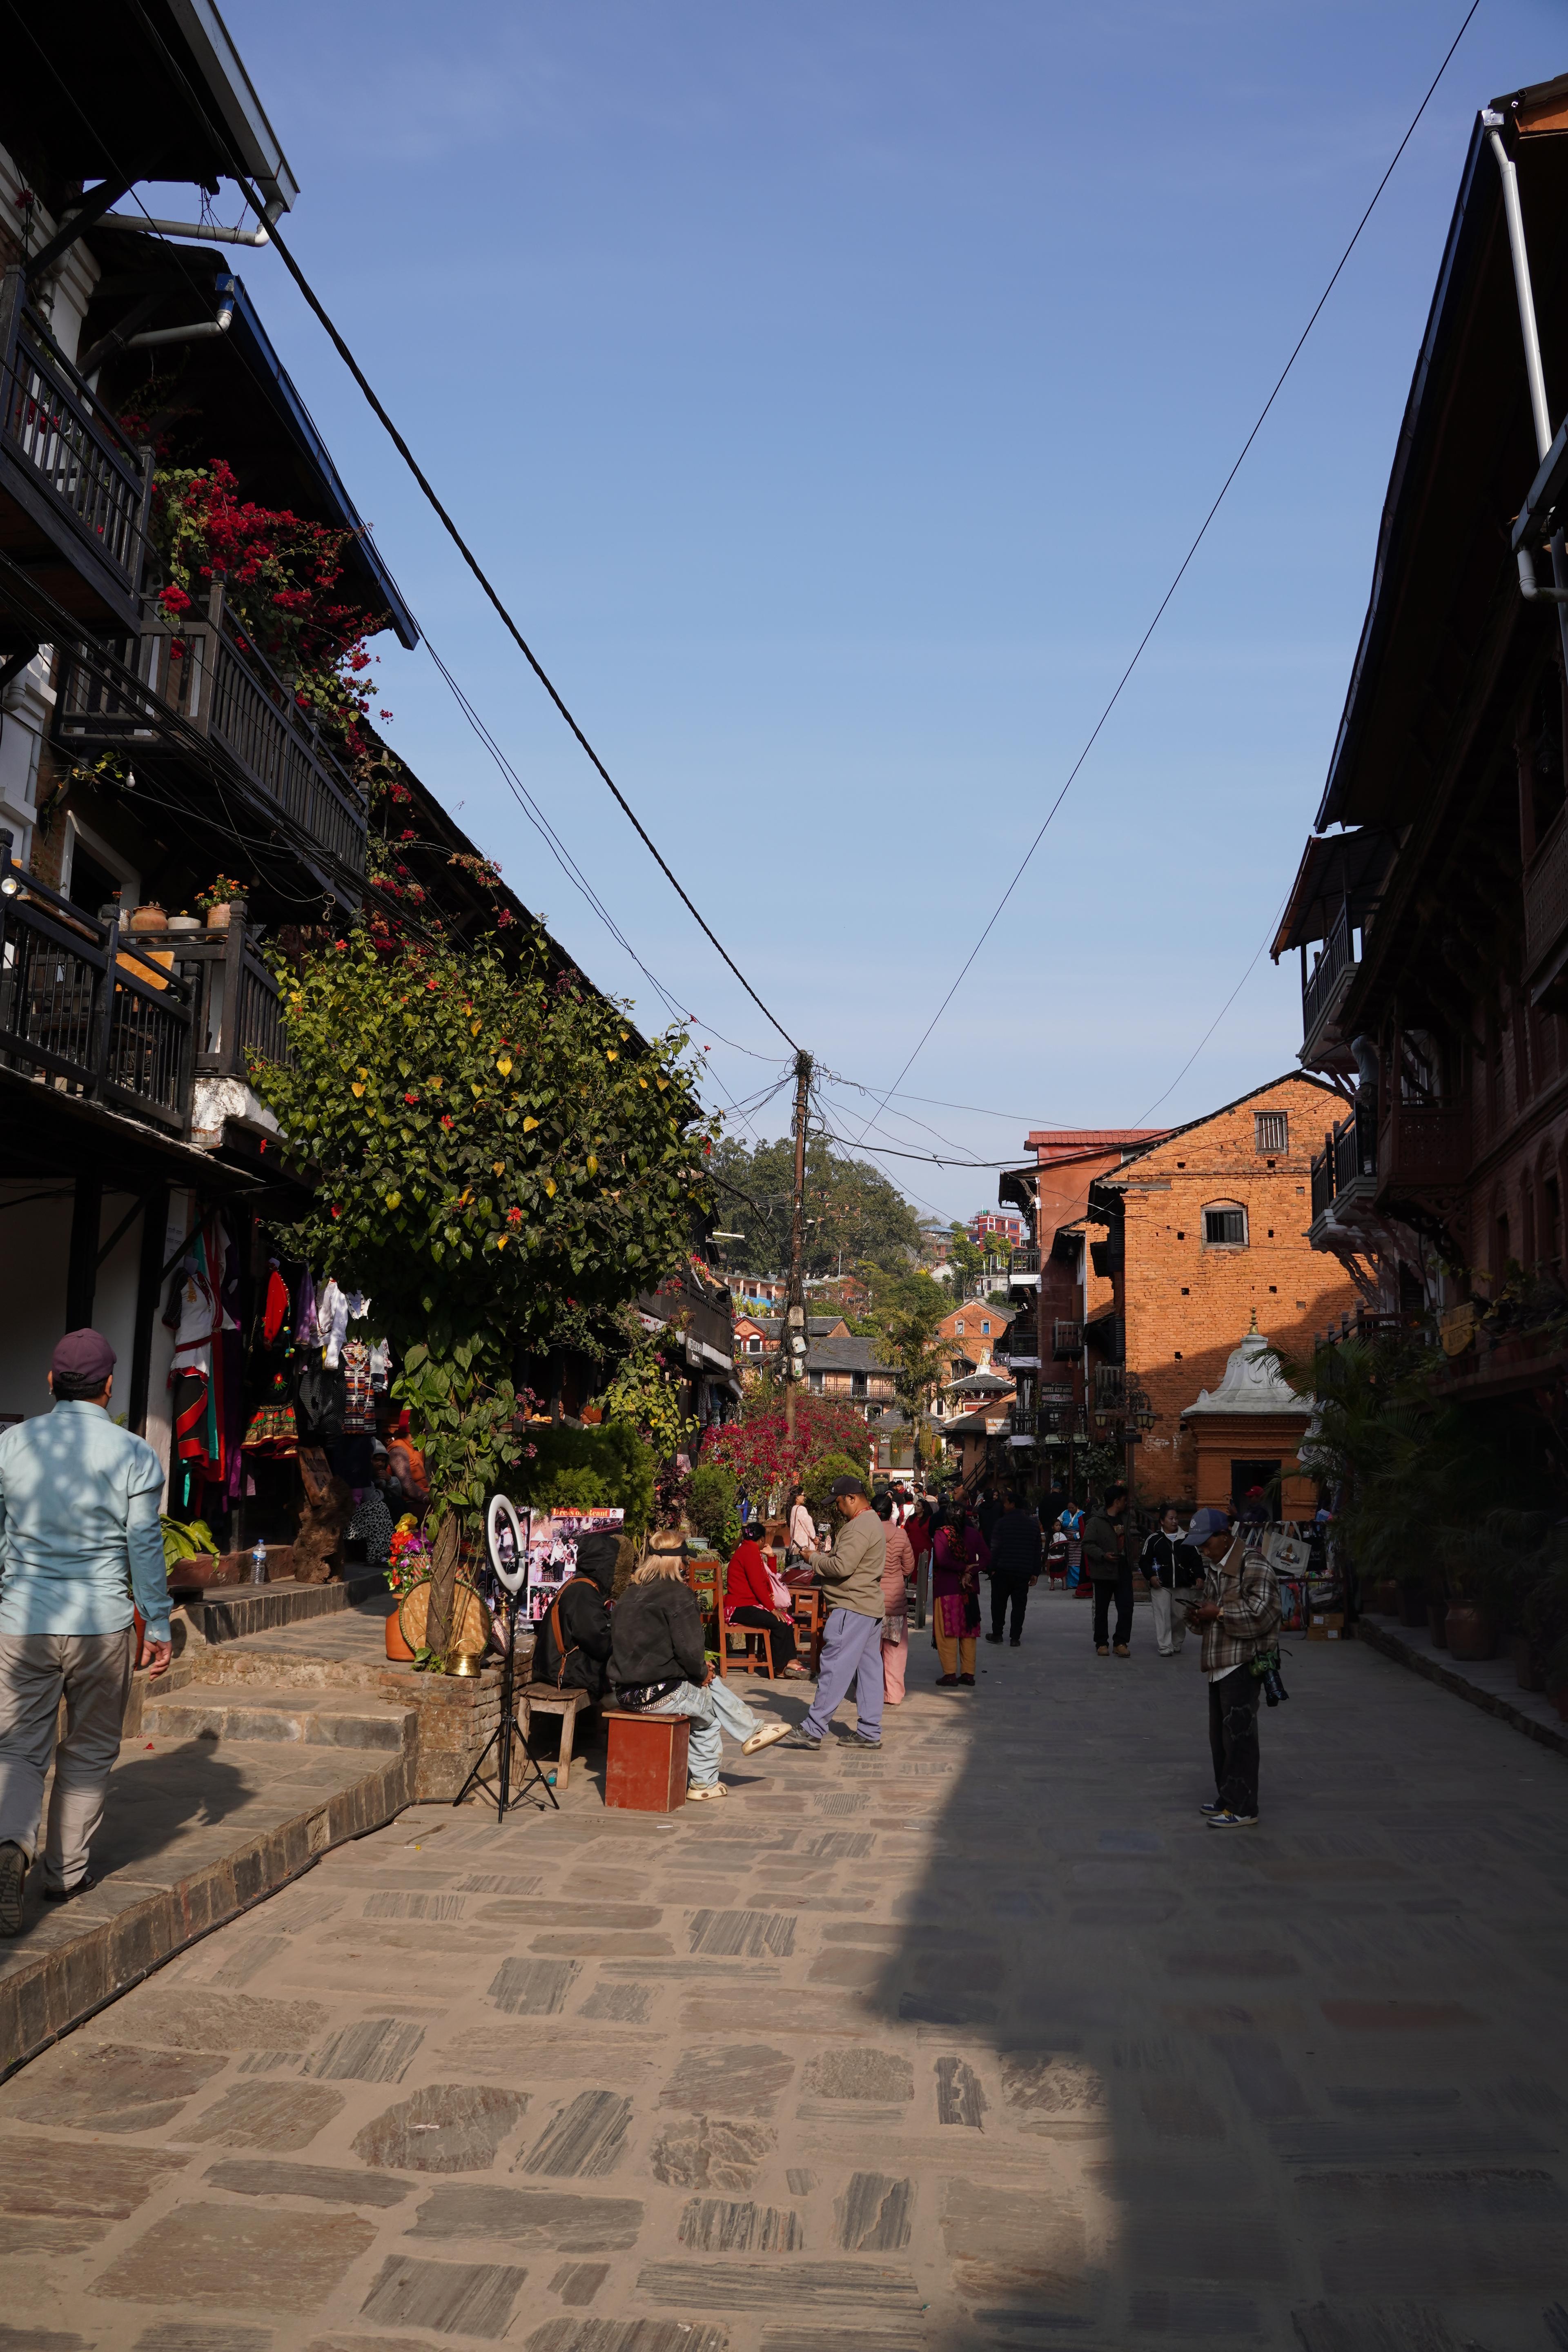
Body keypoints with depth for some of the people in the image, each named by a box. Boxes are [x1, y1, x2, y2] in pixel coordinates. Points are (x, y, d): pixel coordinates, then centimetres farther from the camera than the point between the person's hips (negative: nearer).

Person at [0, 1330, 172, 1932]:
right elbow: (144, 1548, -4)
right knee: (88, 1753, 15)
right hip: (101, 1625, -1)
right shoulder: (134, 1456, -6)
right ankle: (66, 1872, 23)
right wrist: (159, 1627, 5)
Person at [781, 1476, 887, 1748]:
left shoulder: (858, 1527, -17)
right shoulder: (872, 1521, 17)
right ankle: (870, 1732, 13)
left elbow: (842, 1567, -24)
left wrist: (816, 1559, -8)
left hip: (852, 1608, -11)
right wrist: (827, 1556, 7)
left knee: (834, 1669, -8)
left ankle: (814, 1730, -6)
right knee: (869, 1669, 10)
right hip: (871, 1606, 11)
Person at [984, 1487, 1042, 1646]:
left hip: (1003, 1569, -3)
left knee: (999, 1602, 11)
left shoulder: (1002, 1523, -7)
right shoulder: (1033, 1524, 6)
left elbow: (995, 1548, -9)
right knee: (1019, 1605, 6)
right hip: (1024, 1572, 3)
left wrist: (993, 1568, -3)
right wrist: (1035, 1573, 11)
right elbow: (1037, 1551, 8)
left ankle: (997, 1634, 15)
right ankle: (1015, 1637, 4)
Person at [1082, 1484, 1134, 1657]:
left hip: (1123, 1571, 6)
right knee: (1102, 1610, 6)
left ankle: (1121, 1643, 5)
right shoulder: (1096, 1521, -10)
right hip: (1104, 1572, -6)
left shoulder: (1123, 1518, 12)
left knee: (1126, 1608, -3)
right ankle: (1102, 1643, 16)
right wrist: (1103, 1555, -25)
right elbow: (1088, 1544, -13)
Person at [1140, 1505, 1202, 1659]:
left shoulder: (1186, 1539, 7)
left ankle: (1177, 1645, 25)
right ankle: (1165, 1647, -3)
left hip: (1181, 1585, 3)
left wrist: (1199, 1576, -7)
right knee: (1163, 1616, -7)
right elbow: (1144, 1561, 2)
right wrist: (1151, 1576, -13)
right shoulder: (1155, 1539, 0)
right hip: (1160, 1585, -3)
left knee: (1181, 1616, 5)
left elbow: (1196, 1560, 8)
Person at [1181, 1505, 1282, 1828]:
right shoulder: (1215, 1566, 17)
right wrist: (1199, 1613, 6)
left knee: (1238, 1734, -7)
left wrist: (1218, 1613, -17)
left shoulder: (1252, 1563, -13)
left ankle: (1242, 1808, -2)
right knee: (1220, 1735, 15)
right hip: (1220, 1663, 10)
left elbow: (1261, 1611, -21)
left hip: (1243, 1664, -10)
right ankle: (1226, 1798, 26)